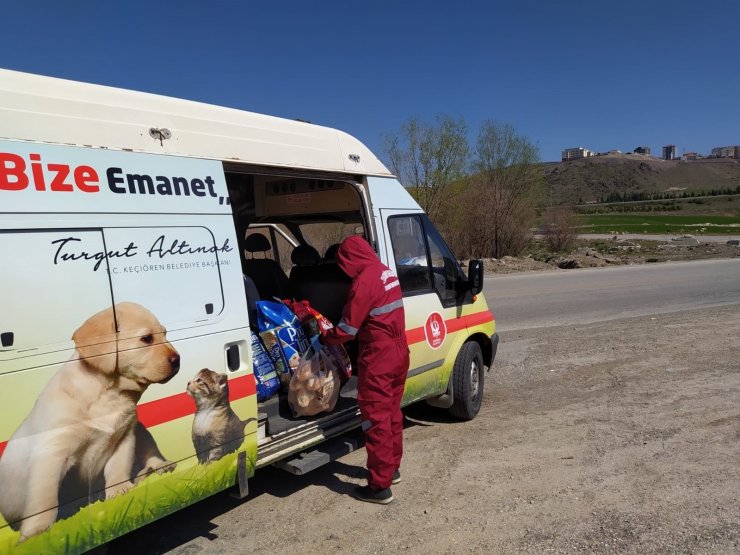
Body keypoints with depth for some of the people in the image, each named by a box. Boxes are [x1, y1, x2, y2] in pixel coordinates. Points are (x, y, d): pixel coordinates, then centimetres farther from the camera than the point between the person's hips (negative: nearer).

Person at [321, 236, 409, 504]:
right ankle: (391, 468, 34)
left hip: (378, 359, -9)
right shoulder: (386, 273, 9)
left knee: (376, 419, 0)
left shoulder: (364, 281, -19)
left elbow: (347, 328, -16)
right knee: (392, 413, 19)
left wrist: (325, 338, 3)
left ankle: (380, 486, 7)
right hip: (399, 352, 9)